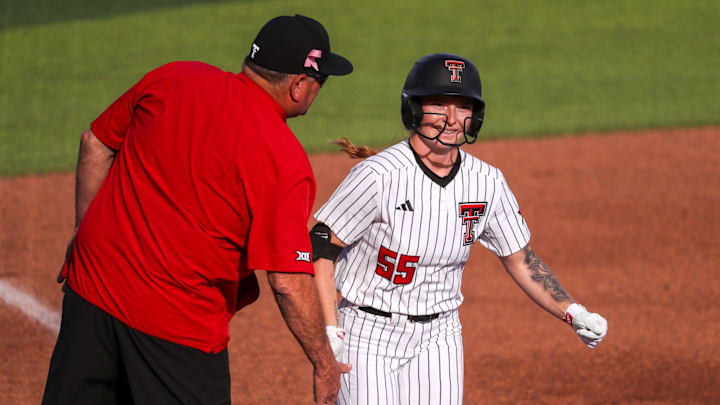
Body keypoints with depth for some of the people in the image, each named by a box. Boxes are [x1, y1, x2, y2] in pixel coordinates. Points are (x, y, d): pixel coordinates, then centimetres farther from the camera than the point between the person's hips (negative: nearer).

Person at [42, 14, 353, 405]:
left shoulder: (172, 80, 0)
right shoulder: (286, 162, -16)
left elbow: (96, 143, 11)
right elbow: (288, 281, -19)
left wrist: (84, 230, 22)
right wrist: (324, 363, -8)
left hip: (90, 285, 6)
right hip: (178, 325, -5)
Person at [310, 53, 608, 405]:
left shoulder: (487, 182, -3)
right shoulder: (379, 176, -19)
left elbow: (520, 259, 8)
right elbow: (319, 247, -15)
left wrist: (572, 312, -4)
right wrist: (329, 332, -20)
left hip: (438, 336, 4)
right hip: (368, 334, -4)